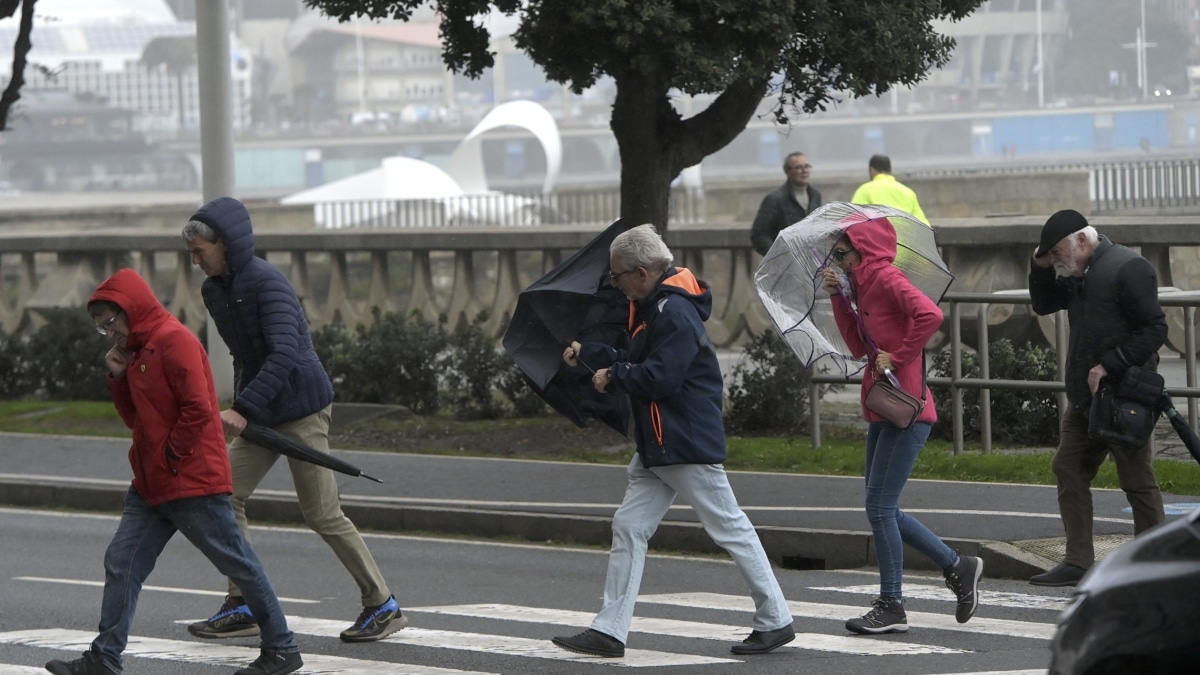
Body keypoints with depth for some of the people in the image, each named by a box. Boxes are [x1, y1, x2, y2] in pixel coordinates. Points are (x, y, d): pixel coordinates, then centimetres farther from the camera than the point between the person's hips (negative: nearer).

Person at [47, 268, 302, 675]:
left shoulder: (174, 341, -15)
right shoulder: (139, 349, 15)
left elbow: (198, 409, -21)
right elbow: (136, 418, 19)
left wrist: (173, 456, -15)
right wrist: (118, 378, 5)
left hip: (192, 482, -10)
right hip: (152, 485, 10)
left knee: (238, 564, 0)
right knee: (122, 562, 2)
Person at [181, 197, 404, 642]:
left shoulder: (267, 283, -20)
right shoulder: (214, 291, 7)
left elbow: (284, 354, -30)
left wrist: (243, 408, -36)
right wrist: (241, 407, 12)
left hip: (301, 409, -9)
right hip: (260, 413, 9)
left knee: (322, 515, -5)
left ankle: (383, 607, 6)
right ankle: (243, 607, 5)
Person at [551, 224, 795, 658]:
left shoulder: (675, 314, -19)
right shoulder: (651, 309, 14)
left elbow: (659, 378, -25)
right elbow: (635, 364, 19)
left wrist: (613, 376, -11)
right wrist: (586, 354, 15)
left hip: (690, 445, -11)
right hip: (656, 450, 11)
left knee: (730, 528, -1)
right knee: (628, 528, 4)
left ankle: (776, 621, 8)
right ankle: (609, 631, 3)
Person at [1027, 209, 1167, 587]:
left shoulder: (1128, 269, -14)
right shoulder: (1078, 273, 13)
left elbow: (1154, 331, -18)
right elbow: (1043, 305, 25)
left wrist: (1108, 365, -22)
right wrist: (1040, 268, 7)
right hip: (1085, 398, 9)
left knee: (1137, 480, -2)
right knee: (1068, 470, 10)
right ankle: (1078, 563, 14)